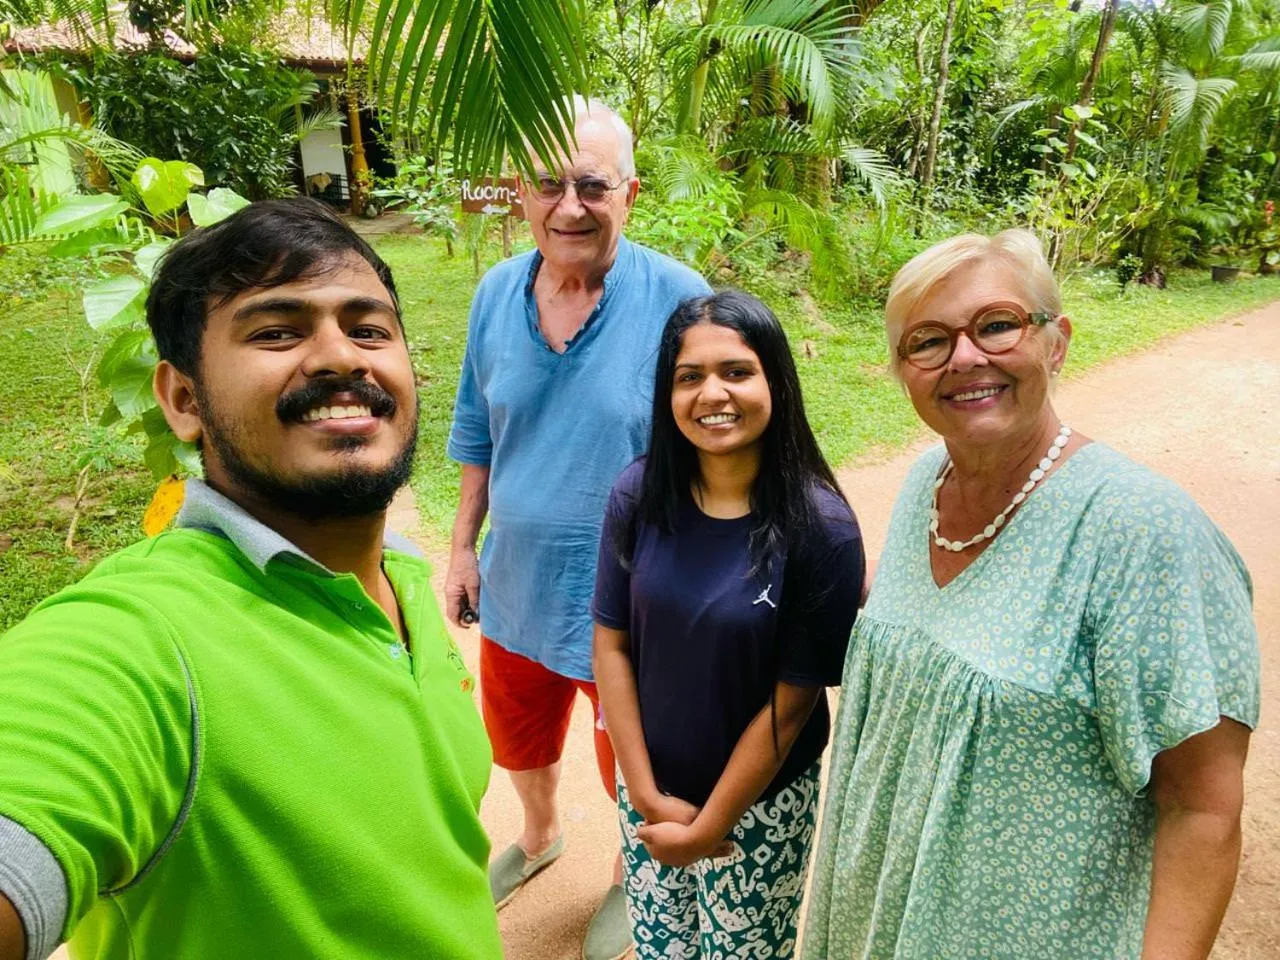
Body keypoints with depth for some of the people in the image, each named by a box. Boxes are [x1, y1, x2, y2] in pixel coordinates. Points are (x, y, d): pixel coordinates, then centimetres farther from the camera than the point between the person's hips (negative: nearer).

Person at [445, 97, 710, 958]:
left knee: (633, 761, 19)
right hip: (518, 581, 5)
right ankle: (538, 837, 60)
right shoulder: (497, 292, -5)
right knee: (516, 734, 27)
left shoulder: (679, 301, -19)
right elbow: (478, 437, 7)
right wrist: (462, 548, 8)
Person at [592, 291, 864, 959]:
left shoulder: (820, 527, -22)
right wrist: (647, 794, -9)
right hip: (647, 787, 3)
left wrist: (705, 828, -11)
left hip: (762, 804, -2)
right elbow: (611, 644, -7)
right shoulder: (638, 496, -13)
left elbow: (791, 701, -16)